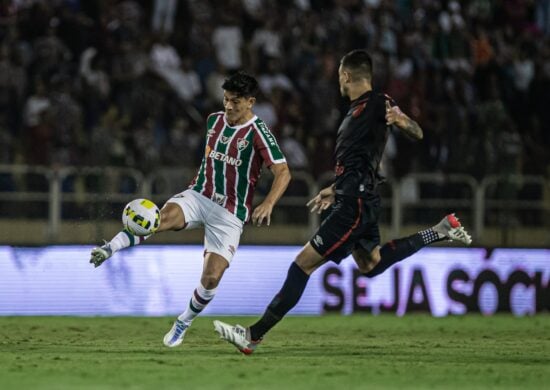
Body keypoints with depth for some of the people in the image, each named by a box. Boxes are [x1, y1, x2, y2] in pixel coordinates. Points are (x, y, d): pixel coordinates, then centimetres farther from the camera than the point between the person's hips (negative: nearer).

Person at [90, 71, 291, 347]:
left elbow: (283, 172, -20)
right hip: (198, 196, 4)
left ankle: (183, 323, 12)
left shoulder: (258, 133, -12)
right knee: (162, 218, -31)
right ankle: (109, 249, -40)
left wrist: (268, 204, -35)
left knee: (211, 278, -11)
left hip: (229, 214, -3)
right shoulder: (214, 120, 6)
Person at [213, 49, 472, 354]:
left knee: (304, 263, -12)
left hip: (355, 205, -10)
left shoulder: (377, 104, -11)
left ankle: (254, 335, -13)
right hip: (354, 201, 10)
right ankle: (441, 231, 26)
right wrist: (335, 189, 36)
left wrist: (402, 121, -41)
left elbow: (417, 134, -20)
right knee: (370, 265, 26)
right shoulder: (358, 109, 18)